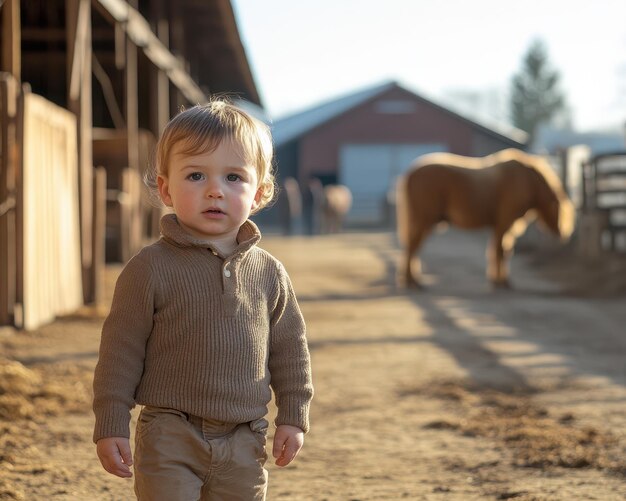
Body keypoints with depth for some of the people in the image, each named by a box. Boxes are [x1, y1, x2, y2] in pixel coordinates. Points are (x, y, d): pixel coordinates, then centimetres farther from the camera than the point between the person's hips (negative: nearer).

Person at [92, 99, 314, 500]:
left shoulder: (269, 273, 3)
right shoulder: (151, 269, -8)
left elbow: (289, 348, 12)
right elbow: (121, 350, -6)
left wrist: (294, 417, 9)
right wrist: (110, 426, -8)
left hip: (243, 443, 4)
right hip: (170, 437, -4)